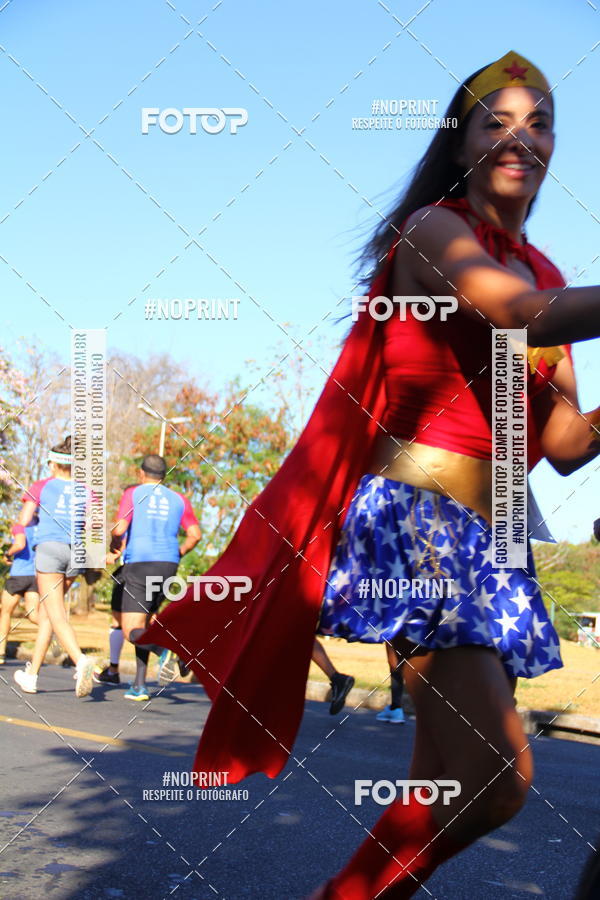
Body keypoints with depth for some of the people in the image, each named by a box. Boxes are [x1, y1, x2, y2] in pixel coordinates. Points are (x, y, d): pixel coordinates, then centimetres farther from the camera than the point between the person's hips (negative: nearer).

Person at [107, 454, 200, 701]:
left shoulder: (132, 494, 3)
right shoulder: (178, 499, 13)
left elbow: (119, 529, -10)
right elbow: (195, 535, 6)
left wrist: (114, 550, 9)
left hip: (139, 564, -4)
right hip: (168, 566, 5)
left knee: (132, 631, -4)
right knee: (143, 623, 18)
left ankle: (165, 648, -35)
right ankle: (139, 685, 13)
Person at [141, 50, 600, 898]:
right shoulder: (434, 230, -2)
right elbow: (527, 316, -23)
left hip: (493, 541, 8)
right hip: (419, 515, -7)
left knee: (448, 791, 9)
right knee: (496, 781, -17)